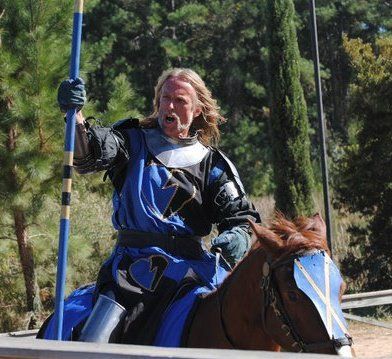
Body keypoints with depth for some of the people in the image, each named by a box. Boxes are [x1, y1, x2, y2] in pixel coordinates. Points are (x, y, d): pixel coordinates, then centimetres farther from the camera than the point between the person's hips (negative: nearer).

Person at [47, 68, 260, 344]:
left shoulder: (212, 164, 15)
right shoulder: (133, 141, 14)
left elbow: (241, 214, 11)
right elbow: (91, 153, -4)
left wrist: (239, 237, -13)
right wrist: (74, 115, -25)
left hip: (190, 265, 1)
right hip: (132, 263, -1)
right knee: (94, 343, -17)